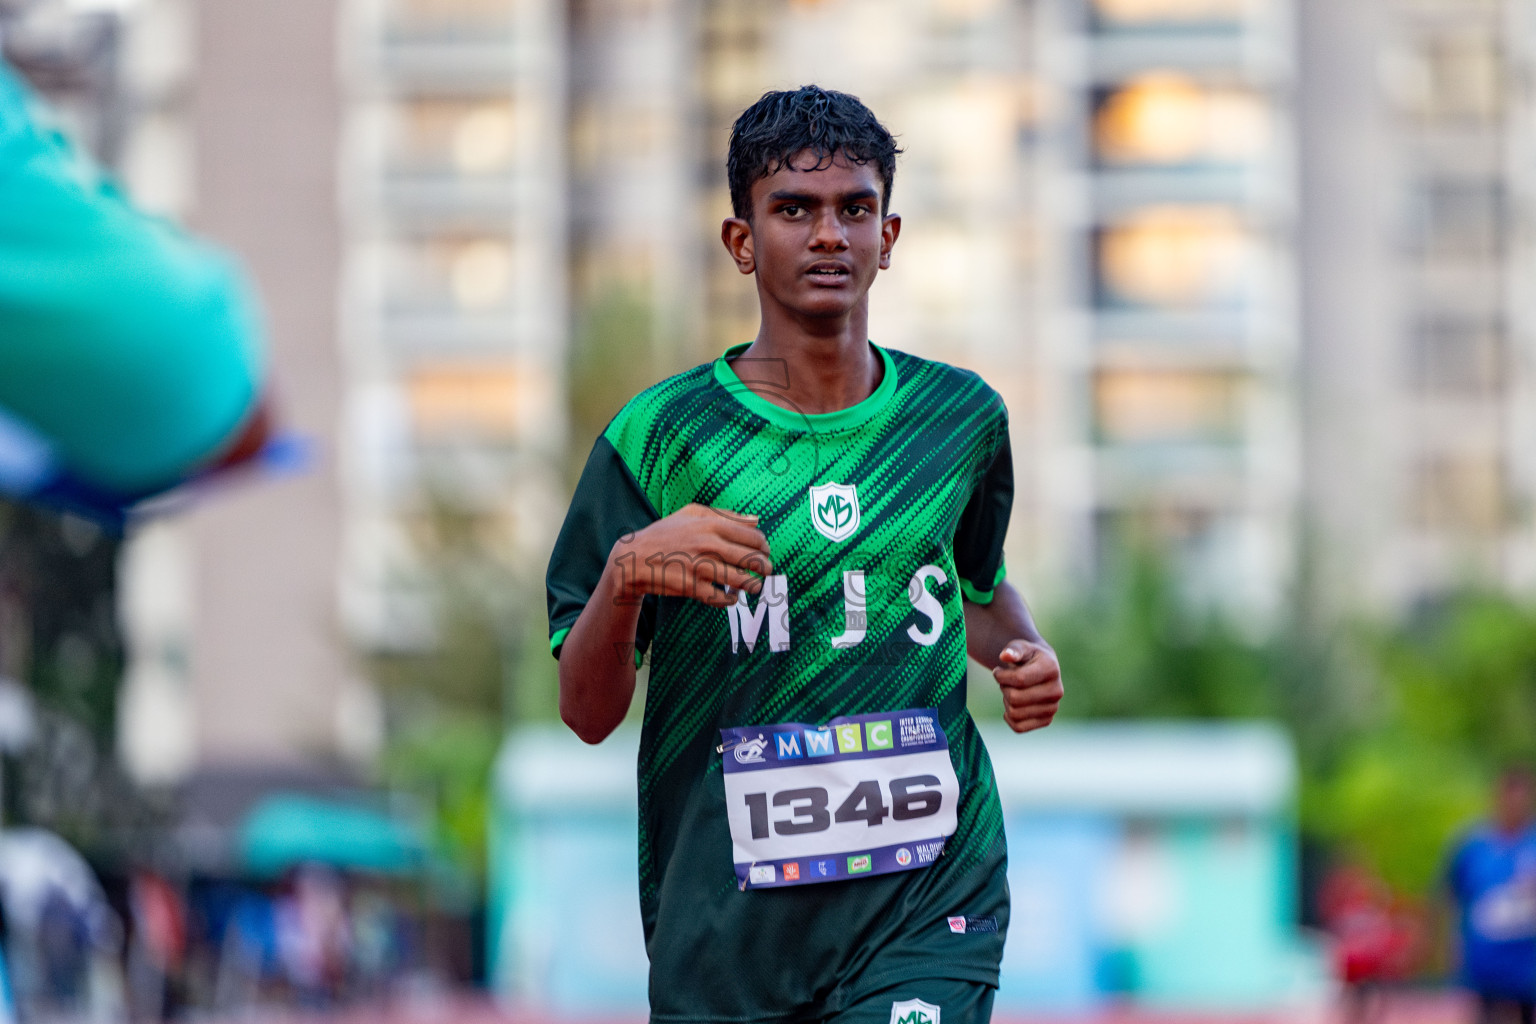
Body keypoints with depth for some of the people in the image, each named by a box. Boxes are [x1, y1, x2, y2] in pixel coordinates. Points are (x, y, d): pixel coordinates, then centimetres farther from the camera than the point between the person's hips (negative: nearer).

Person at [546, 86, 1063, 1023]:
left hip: (927, 916, 1)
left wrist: (1023, 656, 6)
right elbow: (587, 714, -3)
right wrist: (624, 576, -21)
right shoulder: (660, 435, -2)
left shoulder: (962, 417, 7)